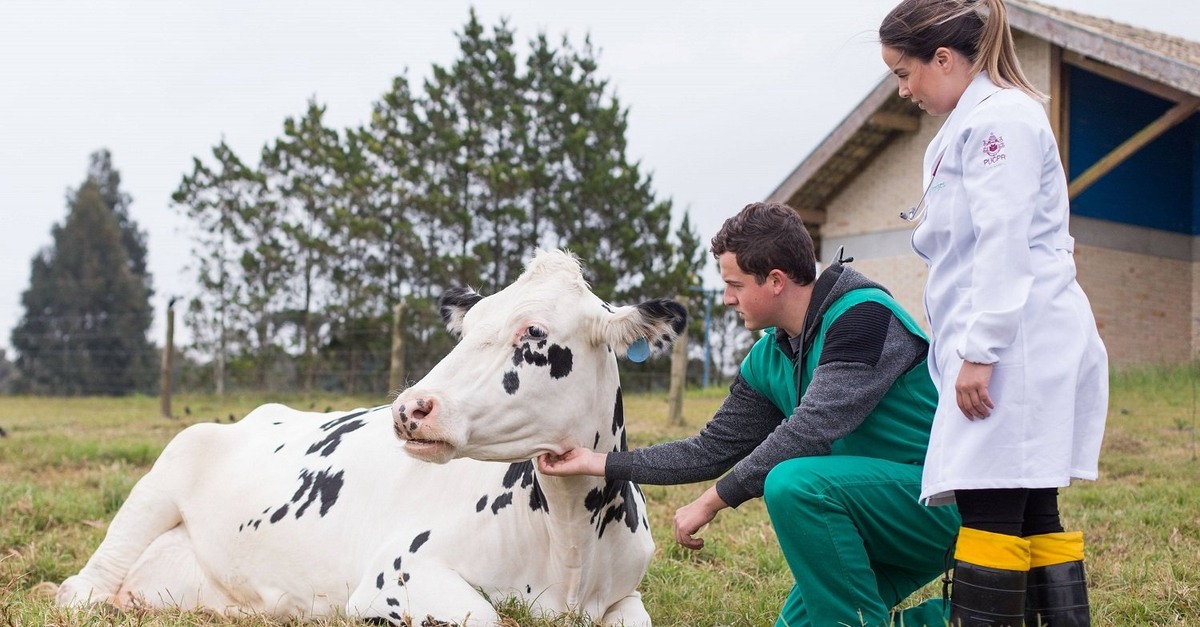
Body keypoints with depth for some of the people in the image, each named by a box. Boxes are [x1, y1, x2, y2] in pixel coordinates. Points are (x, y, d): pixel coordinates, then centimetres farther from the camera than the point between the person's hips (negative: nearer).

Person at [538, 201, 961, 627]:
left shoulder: (864, 315, -20)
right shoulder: (767, 359, 6)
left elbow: (807, 434, -28)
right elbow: (712, 451, 12)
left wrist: (713, 500, -19)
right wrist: (596, 463, 10)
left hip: (937, 500, -9)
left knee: (793, 484, -30)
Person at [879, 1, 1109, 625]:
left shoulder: (998, 117, -8)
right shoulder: (968, 124, 23)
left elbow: (1003, 244, -16)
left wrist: (979, 351, -19)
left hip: (1019, 346, -10)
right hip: (1017, 356, 10)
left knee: (989, 508, -11)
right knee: (1031, 517, 8)